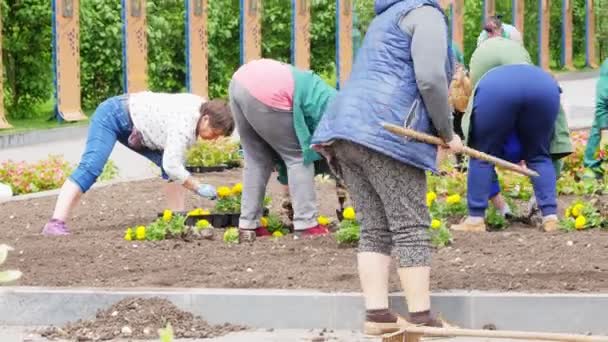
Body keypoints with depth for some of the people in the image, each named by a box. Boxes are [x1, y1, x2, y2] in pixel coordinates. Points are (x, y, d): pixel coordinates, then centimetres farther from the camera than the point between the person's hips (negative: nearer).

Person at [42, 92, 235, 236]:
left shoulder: (201, 108, -2)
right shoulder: (186, 123, -32)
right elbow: (171, 166, -34)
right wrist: (198, 188, -26)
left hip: (135, 127, 10)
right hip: (113, 116, -10)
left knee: (175, 165, 1)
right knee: (91, 167, -25)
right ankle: (56, 223, -35)